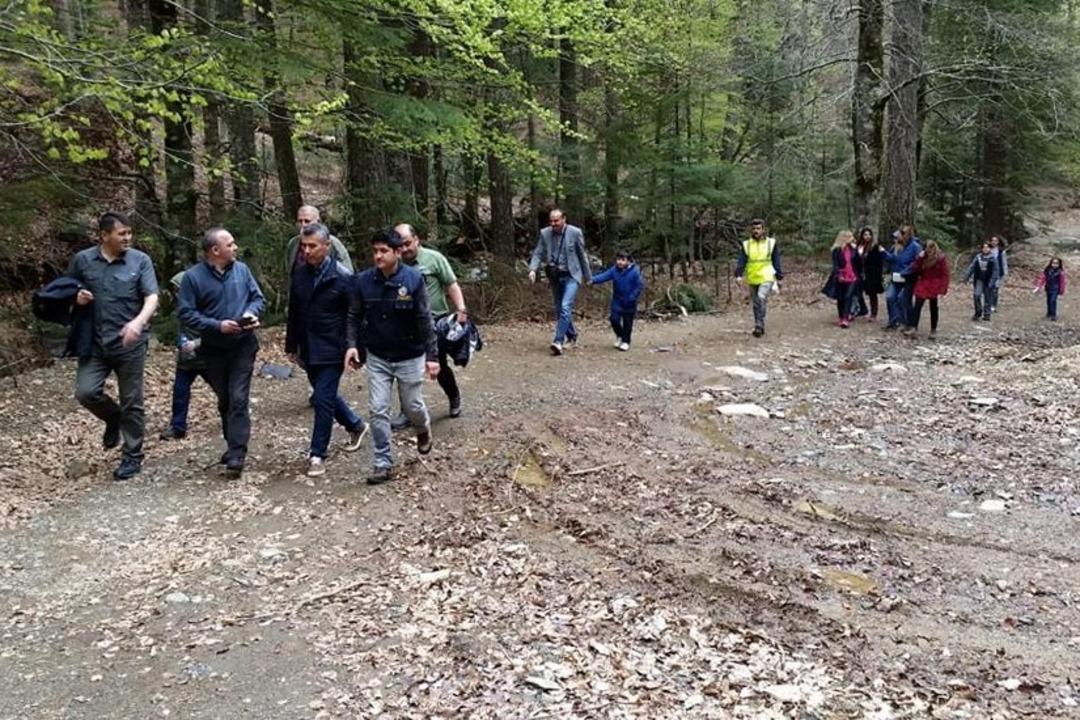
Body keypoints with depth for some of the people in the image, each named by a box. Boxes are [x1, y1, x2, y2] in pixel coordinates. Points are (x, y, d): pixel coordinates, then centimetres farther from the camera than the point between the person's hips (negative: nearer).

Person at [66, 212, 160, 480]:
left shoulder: (140, 260, -3)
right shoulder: (82, 260, 3)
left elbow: (152, 298, -11)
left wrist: (139, 322, -31)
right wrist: (76, 297, -10)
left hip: (130, 343, -2)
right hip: (95, 342, 2)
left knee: (131, 402, 3)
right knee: (86, 392, -9)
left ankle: (133, 457, 17)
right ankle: (114, 419, 24)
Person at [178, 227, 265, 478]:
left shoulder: (241, 269, -1)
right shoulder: (193, 276, -8)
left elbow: (258, 298, 8)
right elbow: (187, 314, -10)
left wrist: (251, 313, -14)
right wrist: (217, 325, -20)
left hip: (243, 345, -1)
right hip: (213, 349, 1)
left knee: (238, 399, -9)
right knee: (224, 401, 14)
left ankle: (236, 454, -10)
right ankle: (234, 446, 30)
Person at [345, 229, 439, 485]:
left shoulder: (413, 279, -15)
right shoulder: (364, 280, -8)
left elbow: (424, 320, -12)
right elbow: (354, 316, 2)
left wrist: (432, 355, -14)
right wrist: (352, 344, -11)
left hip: (409, 356, -2)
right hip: (377, 358, 2)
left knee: (412, 406, 13)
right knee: (378, 410, -1)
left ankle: (423, 430, 47)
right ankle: (383, 464, 10)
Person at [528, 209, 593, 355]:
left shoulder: (575, 232, -8)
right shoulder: (545, 233, -1)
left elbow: (582, 255, 0)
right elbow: (538, 253, 1)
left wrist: (588, 277, 5)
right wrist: (533, 269, -18)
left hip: (571, 276, -5)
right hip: (554, 276, 5)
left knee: (565, 307, -19)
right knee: (559, 310, 13)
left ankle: (558, 341, -23)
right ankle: (571, 335, 35)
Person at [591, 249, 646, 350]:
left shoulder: (634, 271, -16)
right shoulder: (614, 270, -4)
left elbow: (640, 286, -14)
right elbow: (604, 276, -14)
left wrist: (632, 297, -19)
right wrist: (594, 280, -31)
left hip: (629, 303, -3)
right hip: (617, 301, 3)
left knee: (627, 322, 5)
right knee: (614, 319, -4)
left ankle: (625, 341, 22)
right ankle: (619, 335, 24)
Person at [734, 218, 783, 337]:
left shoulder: (771, 243, 2)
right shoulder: (746, 245, 4)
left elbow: (776, 262, 6)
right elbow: (741, 261, -4)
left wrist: (779, 277, 4)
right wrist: (738, 275, -19)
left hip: (766, 278, -3)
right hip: (752, 279, 3)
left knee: (761, 298, -24)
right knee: (755, 303, 10)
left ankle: (759, 325, -21)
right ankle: (760, 327, 24)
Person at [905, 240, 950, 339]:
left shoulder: (941, 258, -8)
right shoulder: (923, 257, 3)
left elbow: (945, 275, -9)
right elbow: (917, 270, 0)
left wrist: (942, 289, -14)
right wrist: (919, 259, -12)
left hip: (934, 286, -3)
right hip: (923, 284, 3)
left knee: (933, 308, 5)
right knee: (917, 305, -5)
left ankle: (933, 330, 13)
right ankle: (913, 326, -5)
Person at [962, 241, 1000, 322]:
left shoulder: (993, 259, -5)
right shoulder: (978, 257, 2)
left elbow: (995, 271, -5)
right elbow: (971, 267, 6)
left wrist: (992, 281, -12)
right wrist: (966, 277, 3)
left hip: (988, 281, -1)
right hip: (979, 279, 1)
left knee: (987, 297, 6)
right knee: (977, 295, -12)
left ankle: (986, 314, 16)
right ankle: (978, 312, 5)